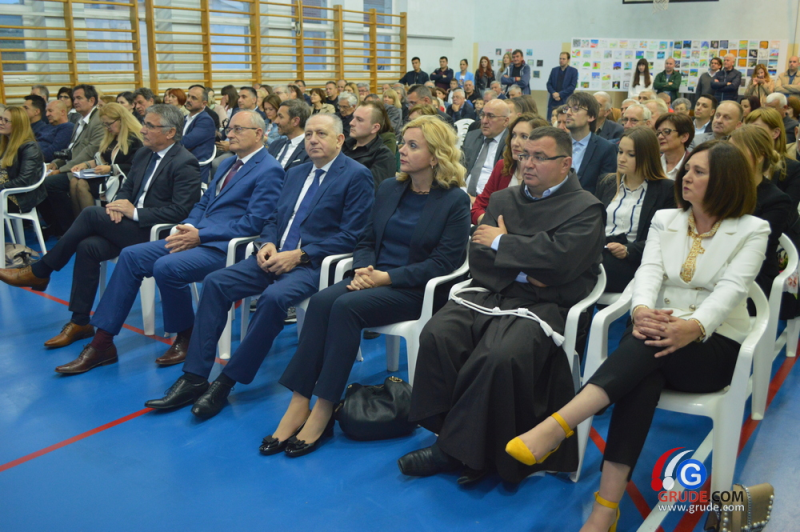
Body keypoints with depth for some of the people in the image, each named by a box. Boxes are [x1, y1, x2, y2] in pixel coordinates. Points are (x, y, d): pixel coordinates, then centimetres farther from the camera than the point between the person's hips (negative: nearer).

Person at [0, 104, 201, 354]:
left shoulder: (185, 164, -12)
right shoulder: (143, 155, 14)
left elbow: (180, 211, -20)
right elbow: (127, 189, 19)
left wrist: (135, 212, -21)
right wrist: (118, 205, -5)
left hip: (156, 231, -8)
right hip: (132, 225, 8)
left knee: (91, 214, -22)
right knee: (88, 247, -19)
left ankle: (39, 272, -6)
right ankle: (80, 322, -10)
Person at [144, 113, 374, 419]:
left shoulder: (357, 176, -3)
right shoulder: (295, 173, 21)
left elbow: (350, 236, -11)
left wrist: (300, 255, -17)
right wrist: (267, 244, -1)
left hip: (313, 264, -7)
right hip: (275, 257, 7)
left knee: (274, 296, -34)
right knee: (215, 282, -12)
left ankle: (227, 381, -19)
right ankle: (194, 378, -10)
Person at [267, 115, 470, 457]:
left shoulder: (454, 201, -3)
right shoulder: (389, 189, 15)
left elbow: (443, 263, -10)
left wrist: (386, 277, -17)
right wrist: (363, 269, -6)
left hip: (414, 291, -5)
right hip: (374, 279, 5)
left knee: (346, 306, -31)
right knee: (322, 300, -25)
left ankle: (323, 412, -24)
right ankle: (298, 405, -26)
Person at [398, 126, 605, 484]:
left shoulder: (585, 208, 4)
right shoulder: (503, 200, 21)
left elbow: (559, 259, -14)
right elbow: (477, 257, 10)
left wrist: (501, 242, -3)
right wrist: (522, 273, -8)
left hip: (542, 304, -5)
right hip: (492, 294, 5)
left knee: (501, 355, -34)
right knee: (436, 334, -23)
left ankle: (458, 449, -17)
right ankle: (448, 435, -11)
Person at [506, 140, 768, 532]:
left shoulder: (752, 230, 2)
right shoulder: (664, 219, 12)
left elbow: (731, 289, -15)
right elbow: (649, 272, -5)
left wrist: (693, 327, -37)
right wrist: (642, 311, -30)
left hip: (715, 345, -2)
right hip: (661, 333, 2)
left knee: (650, 344, -37)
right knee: (644, 372, -36)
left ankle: (556, 428, -50)